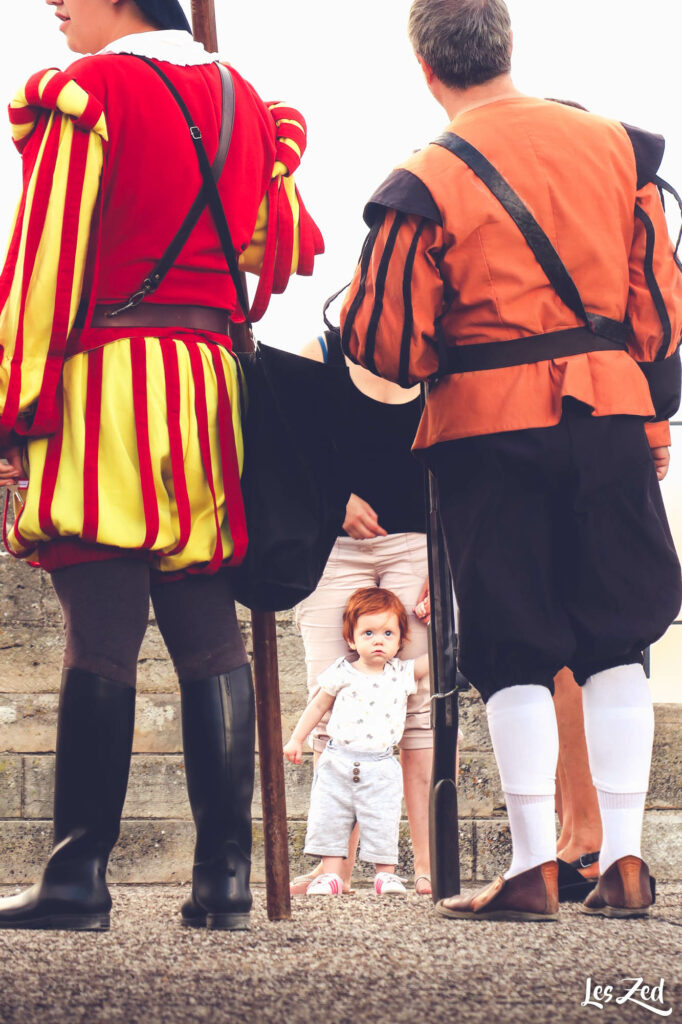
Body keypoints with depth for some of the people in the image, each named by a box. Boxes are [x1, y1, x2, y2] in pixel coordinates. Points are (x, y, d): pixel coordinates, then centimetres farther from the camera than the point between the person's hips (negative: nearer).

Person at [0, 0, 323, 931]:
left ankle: (79, 878, -9)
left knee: (102, 639, -9)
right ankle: (224, 878, 3)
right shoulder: (239, 99, 16)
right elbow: (287, 250, 19)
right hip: (211, 386, 6)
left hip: (102, 382, -6)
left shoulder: (85, 94, -4)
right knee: (211, 638, 5)